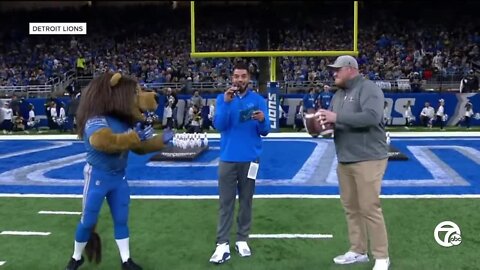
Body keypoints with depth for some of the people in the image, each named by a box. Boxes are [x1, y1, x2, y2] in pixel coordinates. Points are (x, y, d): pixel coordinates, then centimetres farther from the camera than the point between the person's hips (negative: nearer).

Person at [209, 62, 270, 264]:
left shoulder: (258, 100, 2)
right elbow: (219, 126, -10)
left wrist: (262, 120, -22)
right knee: (226, 202, 1)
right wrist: (226, 103, -21)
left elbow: (265, 131, 0)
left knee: (246, 200, 8)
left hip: (250, 159, 0)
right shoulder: (222, 98, 3)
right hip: (228, 159, 0)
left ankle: (242, 240, 18)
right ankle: (222, 244, 4)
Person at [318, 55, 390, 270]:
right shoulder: (338, 95, 17)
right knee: (350, 207, 12)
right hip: (344, 161, 8)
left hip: (368, 159, -8)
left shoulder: (368, 89, -9)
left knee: (369, 208, -6)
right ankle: (358, 251, 24)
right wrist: (324, 122, -3)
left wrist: (337, 117, -24)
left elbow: (372, 116, -24)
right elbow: (335, 123, 21)